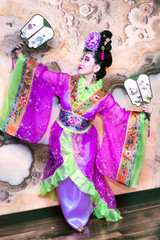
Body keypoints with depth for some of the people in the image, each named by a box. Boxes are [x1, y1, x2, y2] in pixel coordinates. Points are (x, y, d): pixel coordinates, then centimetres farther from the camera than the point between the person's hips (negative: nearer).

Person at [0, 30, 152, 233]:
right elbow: (41, 74, -4)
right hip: (62, 139, 1)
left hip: (84, 142, 0)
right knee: (67, 178, 6)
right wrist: (22, 57, -7)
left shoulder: (103, 96, -11)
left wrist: (142, 114, -14)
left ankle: (81, 216, 38)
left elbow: (121, 116, -4)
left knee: (82, 179, 8)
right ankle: (73, 215, 34)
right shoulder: (67, 82, -10)